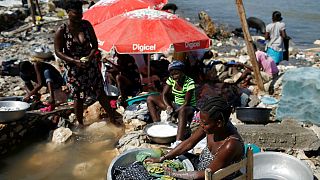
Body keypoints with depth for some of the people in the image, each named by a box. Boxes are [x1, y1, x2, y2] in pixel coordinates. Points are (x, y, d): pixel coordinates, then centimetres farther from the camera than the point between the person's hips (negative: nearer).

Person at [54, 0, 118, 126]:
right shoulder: (62, 31, -14)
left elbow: (95, 44, 1)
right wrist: (75, 61, -22)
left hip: (91, 66, 3)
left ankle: (112, 118, 26)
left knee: (101, 93, 12)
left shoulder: (86, 25, -5)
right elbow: (58, 52, -10)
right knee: (78, 98, 9)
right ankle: (80, 124, 29)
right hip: (74, 69, -3)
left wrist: (90, 56, -17)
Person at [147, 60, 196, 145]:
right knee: (150, 99, -3)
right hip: (175, 105, 7)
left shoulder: (190, 82, -19)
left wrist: (174, 112, -31)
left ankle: (178, 141, -59)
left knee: (182, 110, -46)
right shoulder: (171, 79, -4)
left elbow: (186, 102, -22)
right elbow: (164, 94, -5)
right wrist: (168, 106, -25)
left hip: (189, 107, -6)